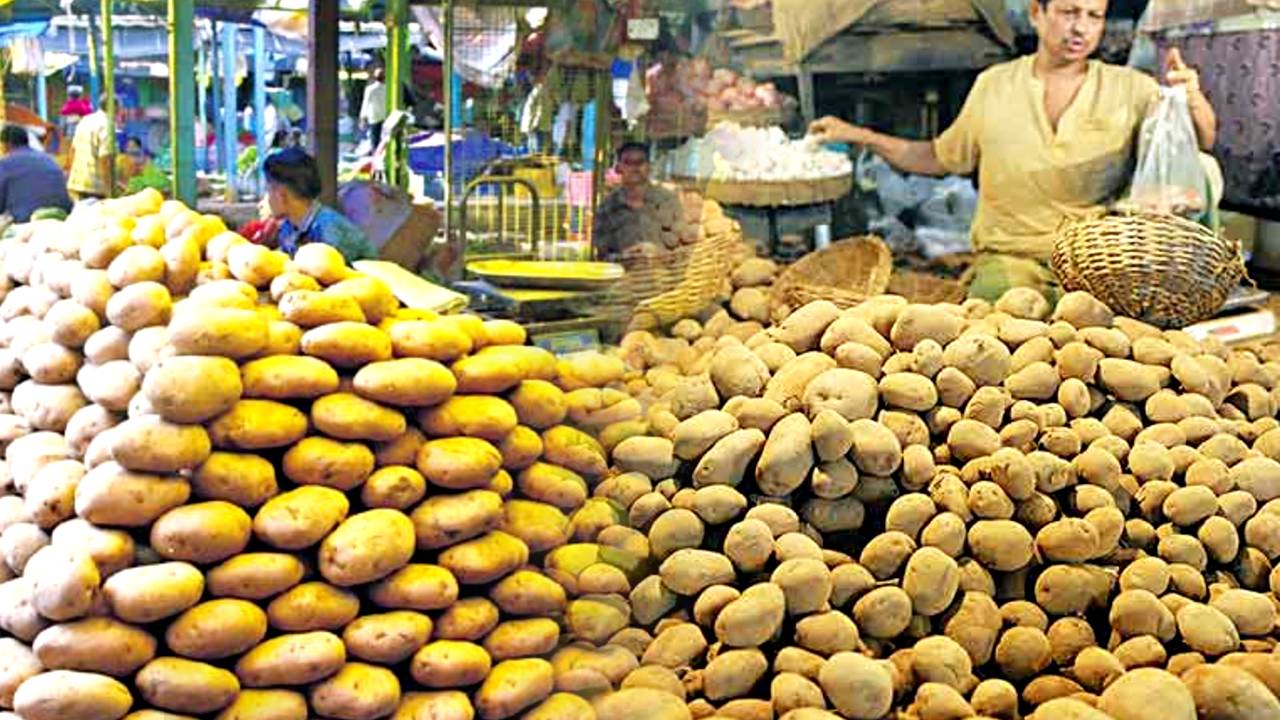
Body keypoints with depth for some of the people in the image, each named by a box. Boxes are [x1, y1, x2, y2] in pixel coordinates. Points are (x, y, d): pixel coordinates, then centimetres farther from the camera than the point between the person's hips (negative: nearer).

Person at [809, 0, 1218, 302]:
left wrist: (1192, 99, -23)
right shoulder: (995, 85, 11)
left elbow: (1202, 142, 1)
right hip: (1010, 259, 0)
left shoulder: (1129, 89, 6)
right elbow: (942, 159, 21)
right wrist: (859, 137, 14)